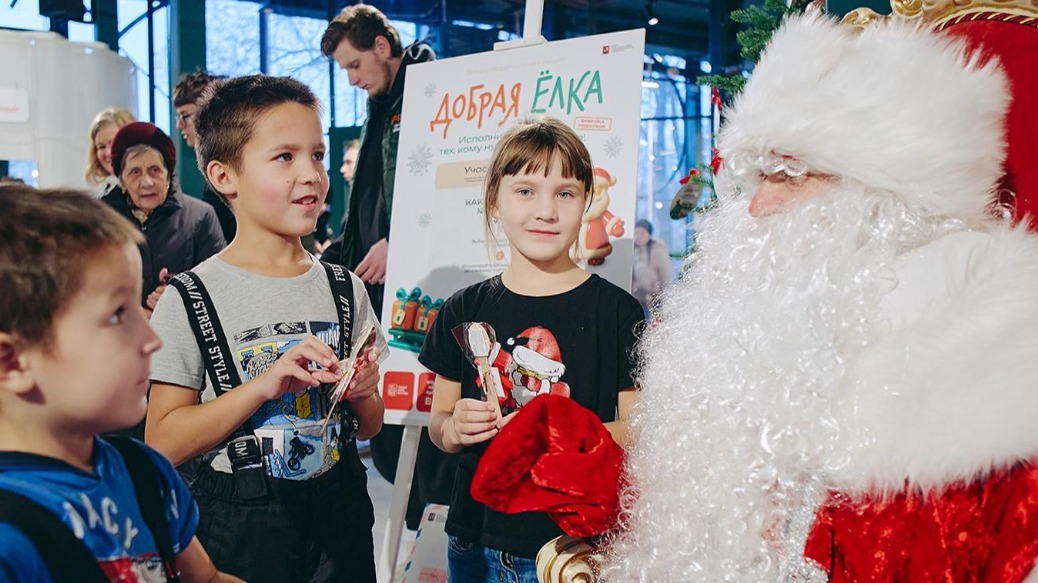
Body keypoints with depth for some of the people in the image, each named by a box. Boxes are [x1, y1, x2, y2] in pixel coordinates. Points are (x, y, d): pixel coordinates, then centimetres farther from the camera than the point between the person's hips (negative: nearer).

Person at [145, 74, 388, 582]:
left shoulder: (344, 288, 1)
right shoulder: (192, 299, -11)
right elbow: (163, 443, -13)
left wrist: (363, 393, -12)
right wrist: (264, 386, -23)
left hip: (340, 512, 4)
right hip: (240, 527, -3)